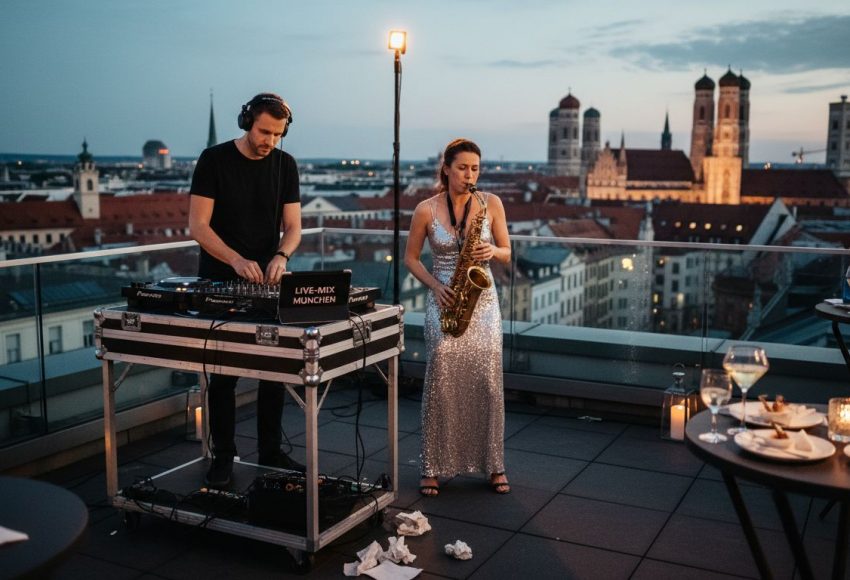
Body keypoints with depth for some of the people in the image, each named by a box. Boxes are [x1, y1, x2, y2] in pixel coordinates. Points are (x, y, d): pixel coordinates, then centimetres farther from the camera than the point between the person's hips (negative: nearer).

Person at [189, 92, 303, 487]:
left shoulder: (285, 165, 3)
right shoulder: (214, 159, -8)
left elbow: (293, 226, 2)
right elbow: (198, 225, -13)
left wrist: (281, 256, -20)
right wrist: (237, 260, -28)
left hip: (267, 283, 3)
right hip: (220, 283, -3)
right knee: (223, 373, 2)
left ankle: (270, 450, 21)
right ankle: (223, 456, 15)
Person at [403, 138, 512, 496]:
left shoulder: (492, 204, 2)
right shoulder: (426, 209, -2)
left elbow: (507, 254, 7)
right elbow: (410, 258, 6)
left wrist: (493, 251, -15)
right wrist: (435, 287, -9)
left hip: (482, 300, 1)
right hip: (444, 300, -1)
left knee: (488, 379, -4)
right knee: (440, 378, -10)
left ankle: (494, 465, 11)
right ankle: (433, 467, 2)